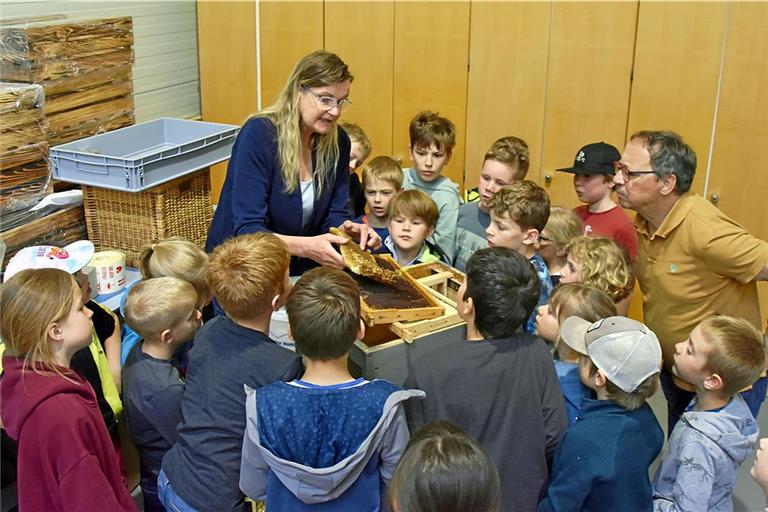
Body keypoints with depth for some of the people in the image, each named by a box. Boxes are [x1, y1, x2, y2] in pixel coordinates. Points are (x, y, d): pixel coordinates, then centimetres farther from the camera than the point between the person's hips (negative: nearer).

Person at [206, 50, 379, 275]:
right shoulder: (259, 134, -17)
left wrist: (347, 229, -20)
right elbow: (247, 230, -23)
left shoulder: (338, 141, 0)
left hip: (298, 273, 5)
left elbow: (334, 214, 4)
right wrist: (306, 246, -39)